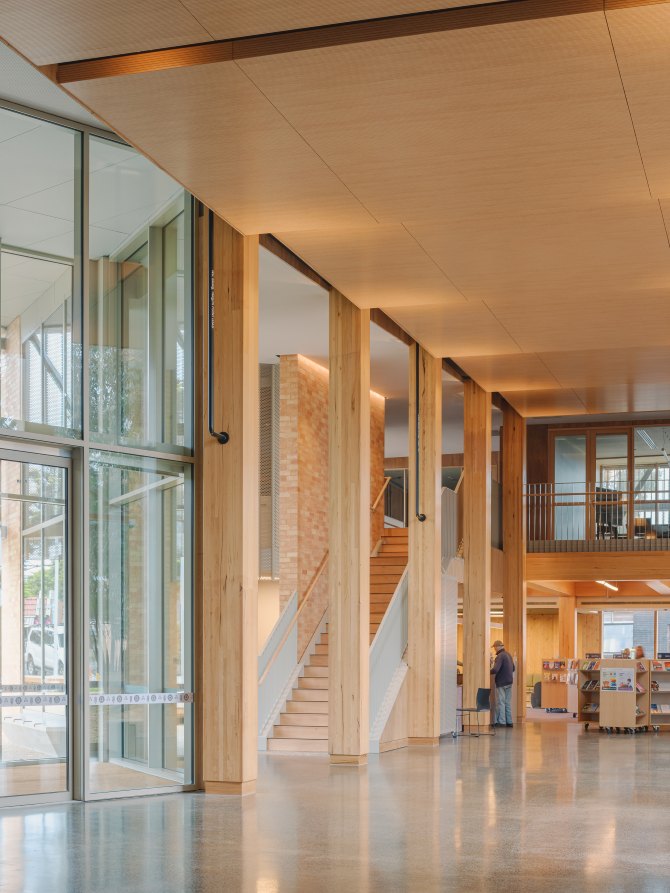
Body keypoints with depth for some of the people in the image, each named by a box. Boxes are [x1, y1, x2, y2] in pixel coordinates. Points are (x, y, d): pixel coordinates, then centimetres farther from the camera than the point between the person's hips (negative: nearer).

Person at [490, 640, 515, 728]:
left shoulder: (500, 656, -17)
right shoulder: (508, 654, 11)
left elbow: (495, 670, -25)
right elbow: (513, 668, 20)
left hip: (501, 682, -8)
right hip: (509, 681, 8)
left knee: (500, 702, -3)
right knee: (508, 702, 12)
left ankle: (501, 722, -3)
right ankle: (509, 721, 14)